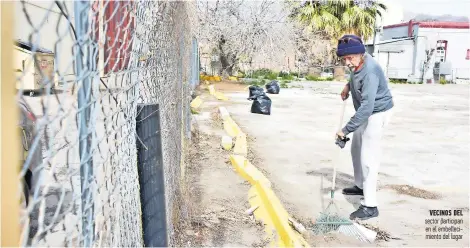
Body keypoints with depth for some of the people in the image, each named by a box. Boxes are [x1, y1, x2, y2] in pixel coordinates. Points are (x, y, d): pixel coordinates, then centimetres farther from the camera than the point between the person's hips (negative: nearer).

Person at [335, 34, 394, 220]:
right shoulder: (358, 62, -5)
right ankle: (361, 186, 38)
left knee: (368, 157, -11)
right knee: (356, 150, 20)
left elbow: (366, 107, -38)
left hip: (377, 113, -10)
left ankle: (370, 206, -7)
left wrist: (346, 130, -37)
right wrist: (348, 85, 4)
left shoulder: (370, 72, -33)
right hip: (366, 112, 10)